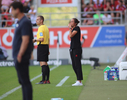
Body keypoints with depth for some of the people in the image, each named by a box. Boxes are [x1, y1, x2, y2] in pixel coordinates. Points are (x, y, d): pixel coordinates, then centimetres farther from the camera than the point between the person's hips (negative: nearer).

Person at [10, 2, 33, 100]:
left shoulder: (25, 22, -15)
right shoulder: (20, 22, 16)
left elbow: (25, 41, -21)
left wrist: (20, 55, -22)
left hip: (22, 58, -10)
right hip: (18, 58, 10)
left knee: (25, 82, -8)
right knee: (23, 81, 13)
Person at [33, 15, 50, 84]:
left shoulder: (41, 28, -14)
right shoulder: (46, 27, 16)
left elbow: (42, 39, -23)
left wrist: (35, 40, -10)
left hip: (41, 46, -9)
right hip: (46, 45, 9)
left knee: (42, 64, -10)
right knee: (45, 64, 11)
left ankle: (43, 80, -13)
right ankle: (47, 80, 12)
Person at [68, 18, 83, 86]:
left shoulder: (77, 28, -8)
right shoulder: (73, 29, 18)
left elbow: (71, 35, -18)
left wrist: (70, 28, -6)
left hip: (77, 49, -9)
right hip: (72, 49, 9)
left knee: (77, 65, -10)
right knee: (74, 65, 7)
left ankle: (79, 81, -11)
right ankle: (79, 81, 10)